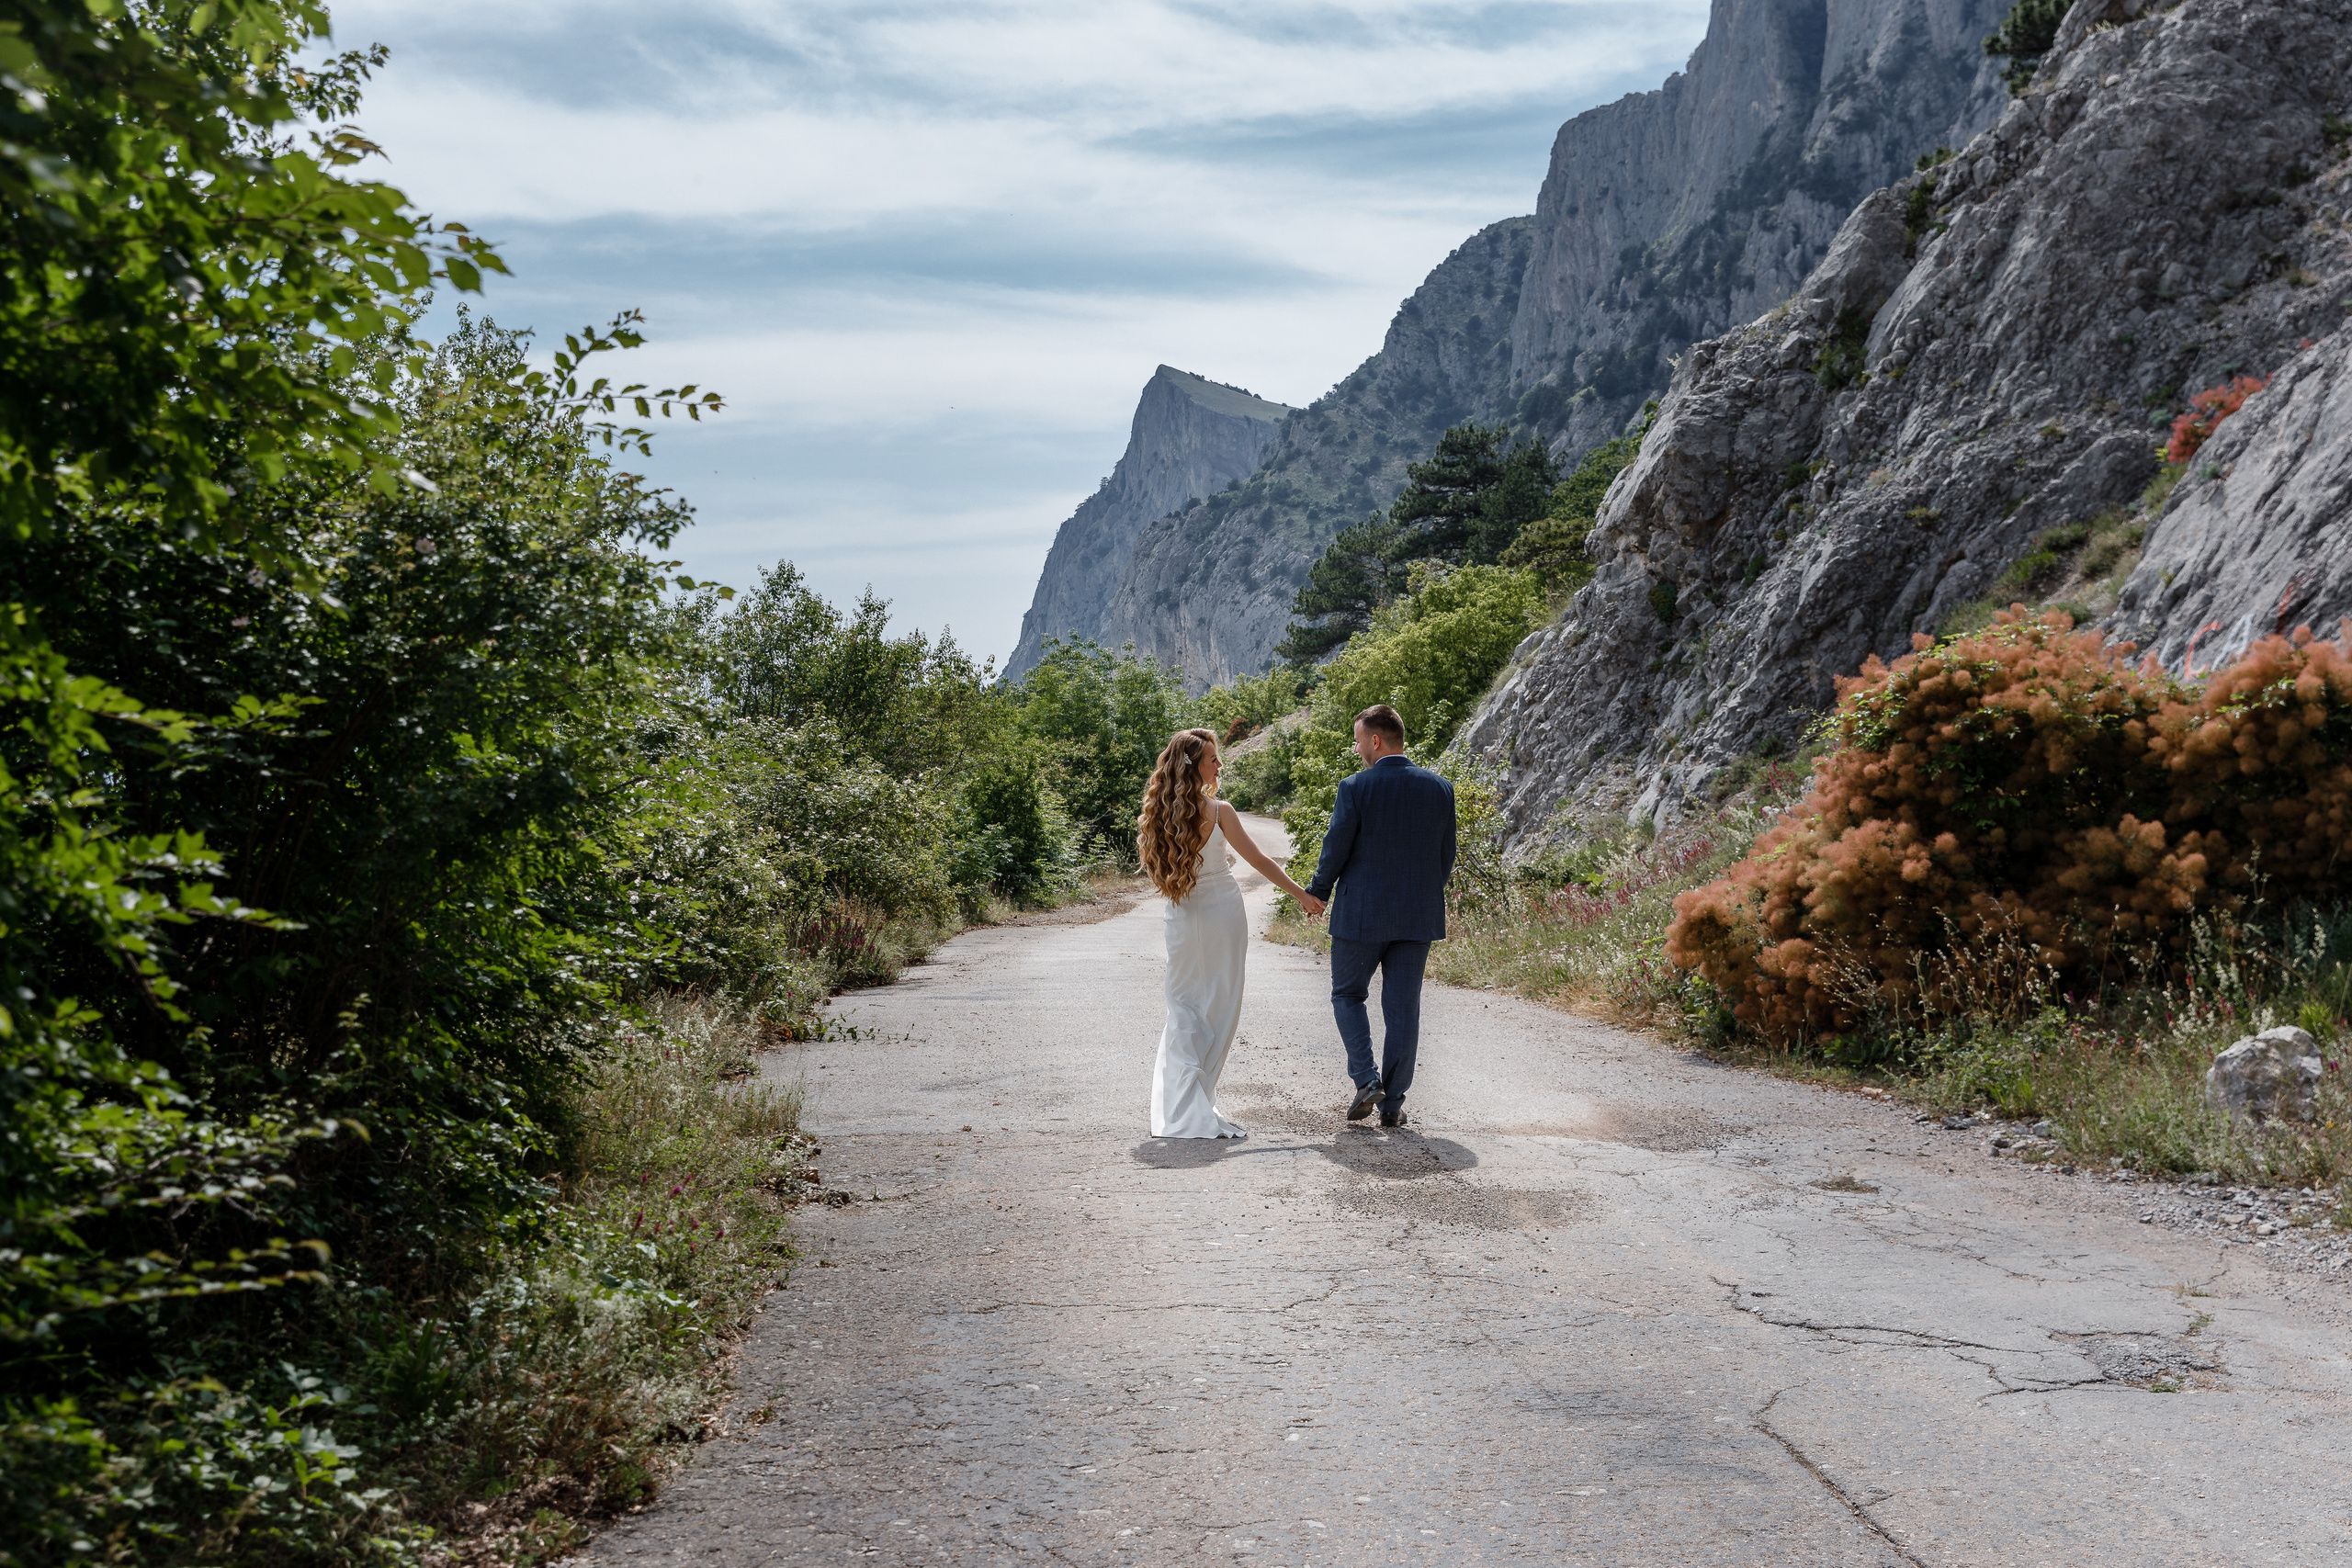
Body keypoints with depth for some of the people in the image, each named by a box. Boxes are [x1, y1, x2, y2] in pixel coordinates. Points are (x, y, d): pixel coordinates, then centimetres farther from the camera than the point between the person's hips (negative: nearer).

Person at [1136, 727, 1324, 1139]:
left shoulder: (1159, 813, -1)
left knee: (1184, 1008, 13)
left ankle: (1179, 1103, 7)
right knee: (1218, 1006, 6)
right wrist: (1302, 895, 1)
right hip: (1220, 912, -4)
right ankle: (1197, 1109, 7)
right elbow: (1259, 860, -8)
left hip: (1181, 917, 4)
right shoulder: (1217, 811, -13)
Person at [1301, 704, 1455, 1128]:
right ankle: (1393, 1103, 12)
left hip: (1361, 915, -3)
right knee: (1403, 1008, 9)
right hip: (1418, 916, 4)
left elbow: (1335, 851, -7)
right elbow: (1446, 856, 7)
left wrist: (1315, 894, 9)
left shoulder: (1355, 787, -12)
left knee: (1347, 995, 15)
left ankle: (1366, 1079, -1)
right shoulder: (1440, 788, 1)